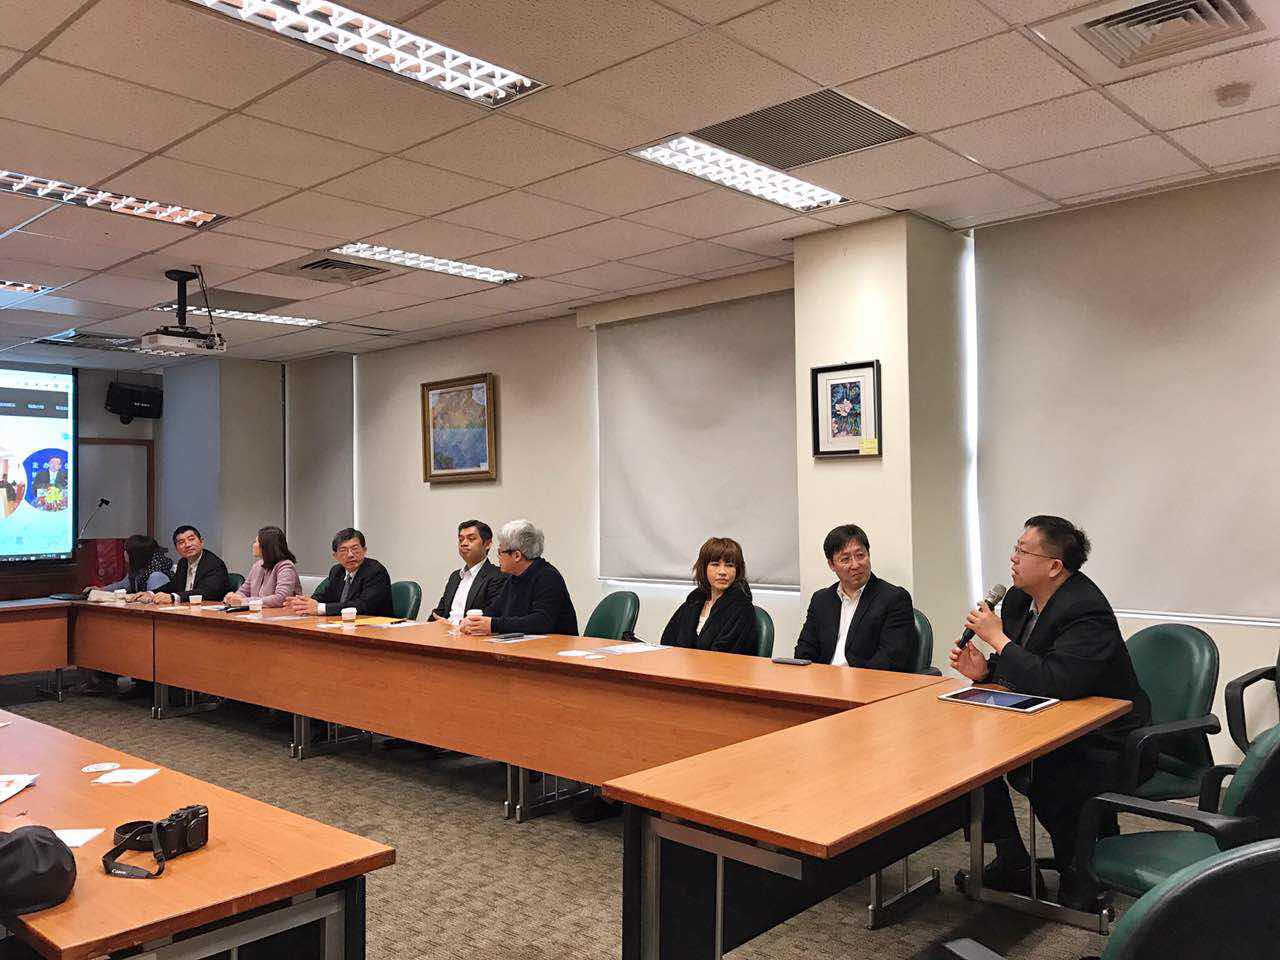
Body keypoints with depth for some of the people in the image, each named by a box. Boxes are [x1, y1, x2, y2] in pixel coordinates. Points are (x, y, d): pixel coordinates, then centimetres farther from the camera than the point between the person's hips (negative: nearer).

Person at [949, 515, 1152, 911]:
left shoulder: (1086, 613, -26)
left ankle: (1079, 877, -3)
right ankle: (1011, 864, 4)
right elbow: (1015, 672, 13)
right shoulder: (1019, 599, 1)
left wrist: (997, 638, -28)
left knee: (1050, 782, -34)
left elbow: (1053, 683, -38)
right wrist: (983, 670, -10)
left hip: (1102, 742, -8)